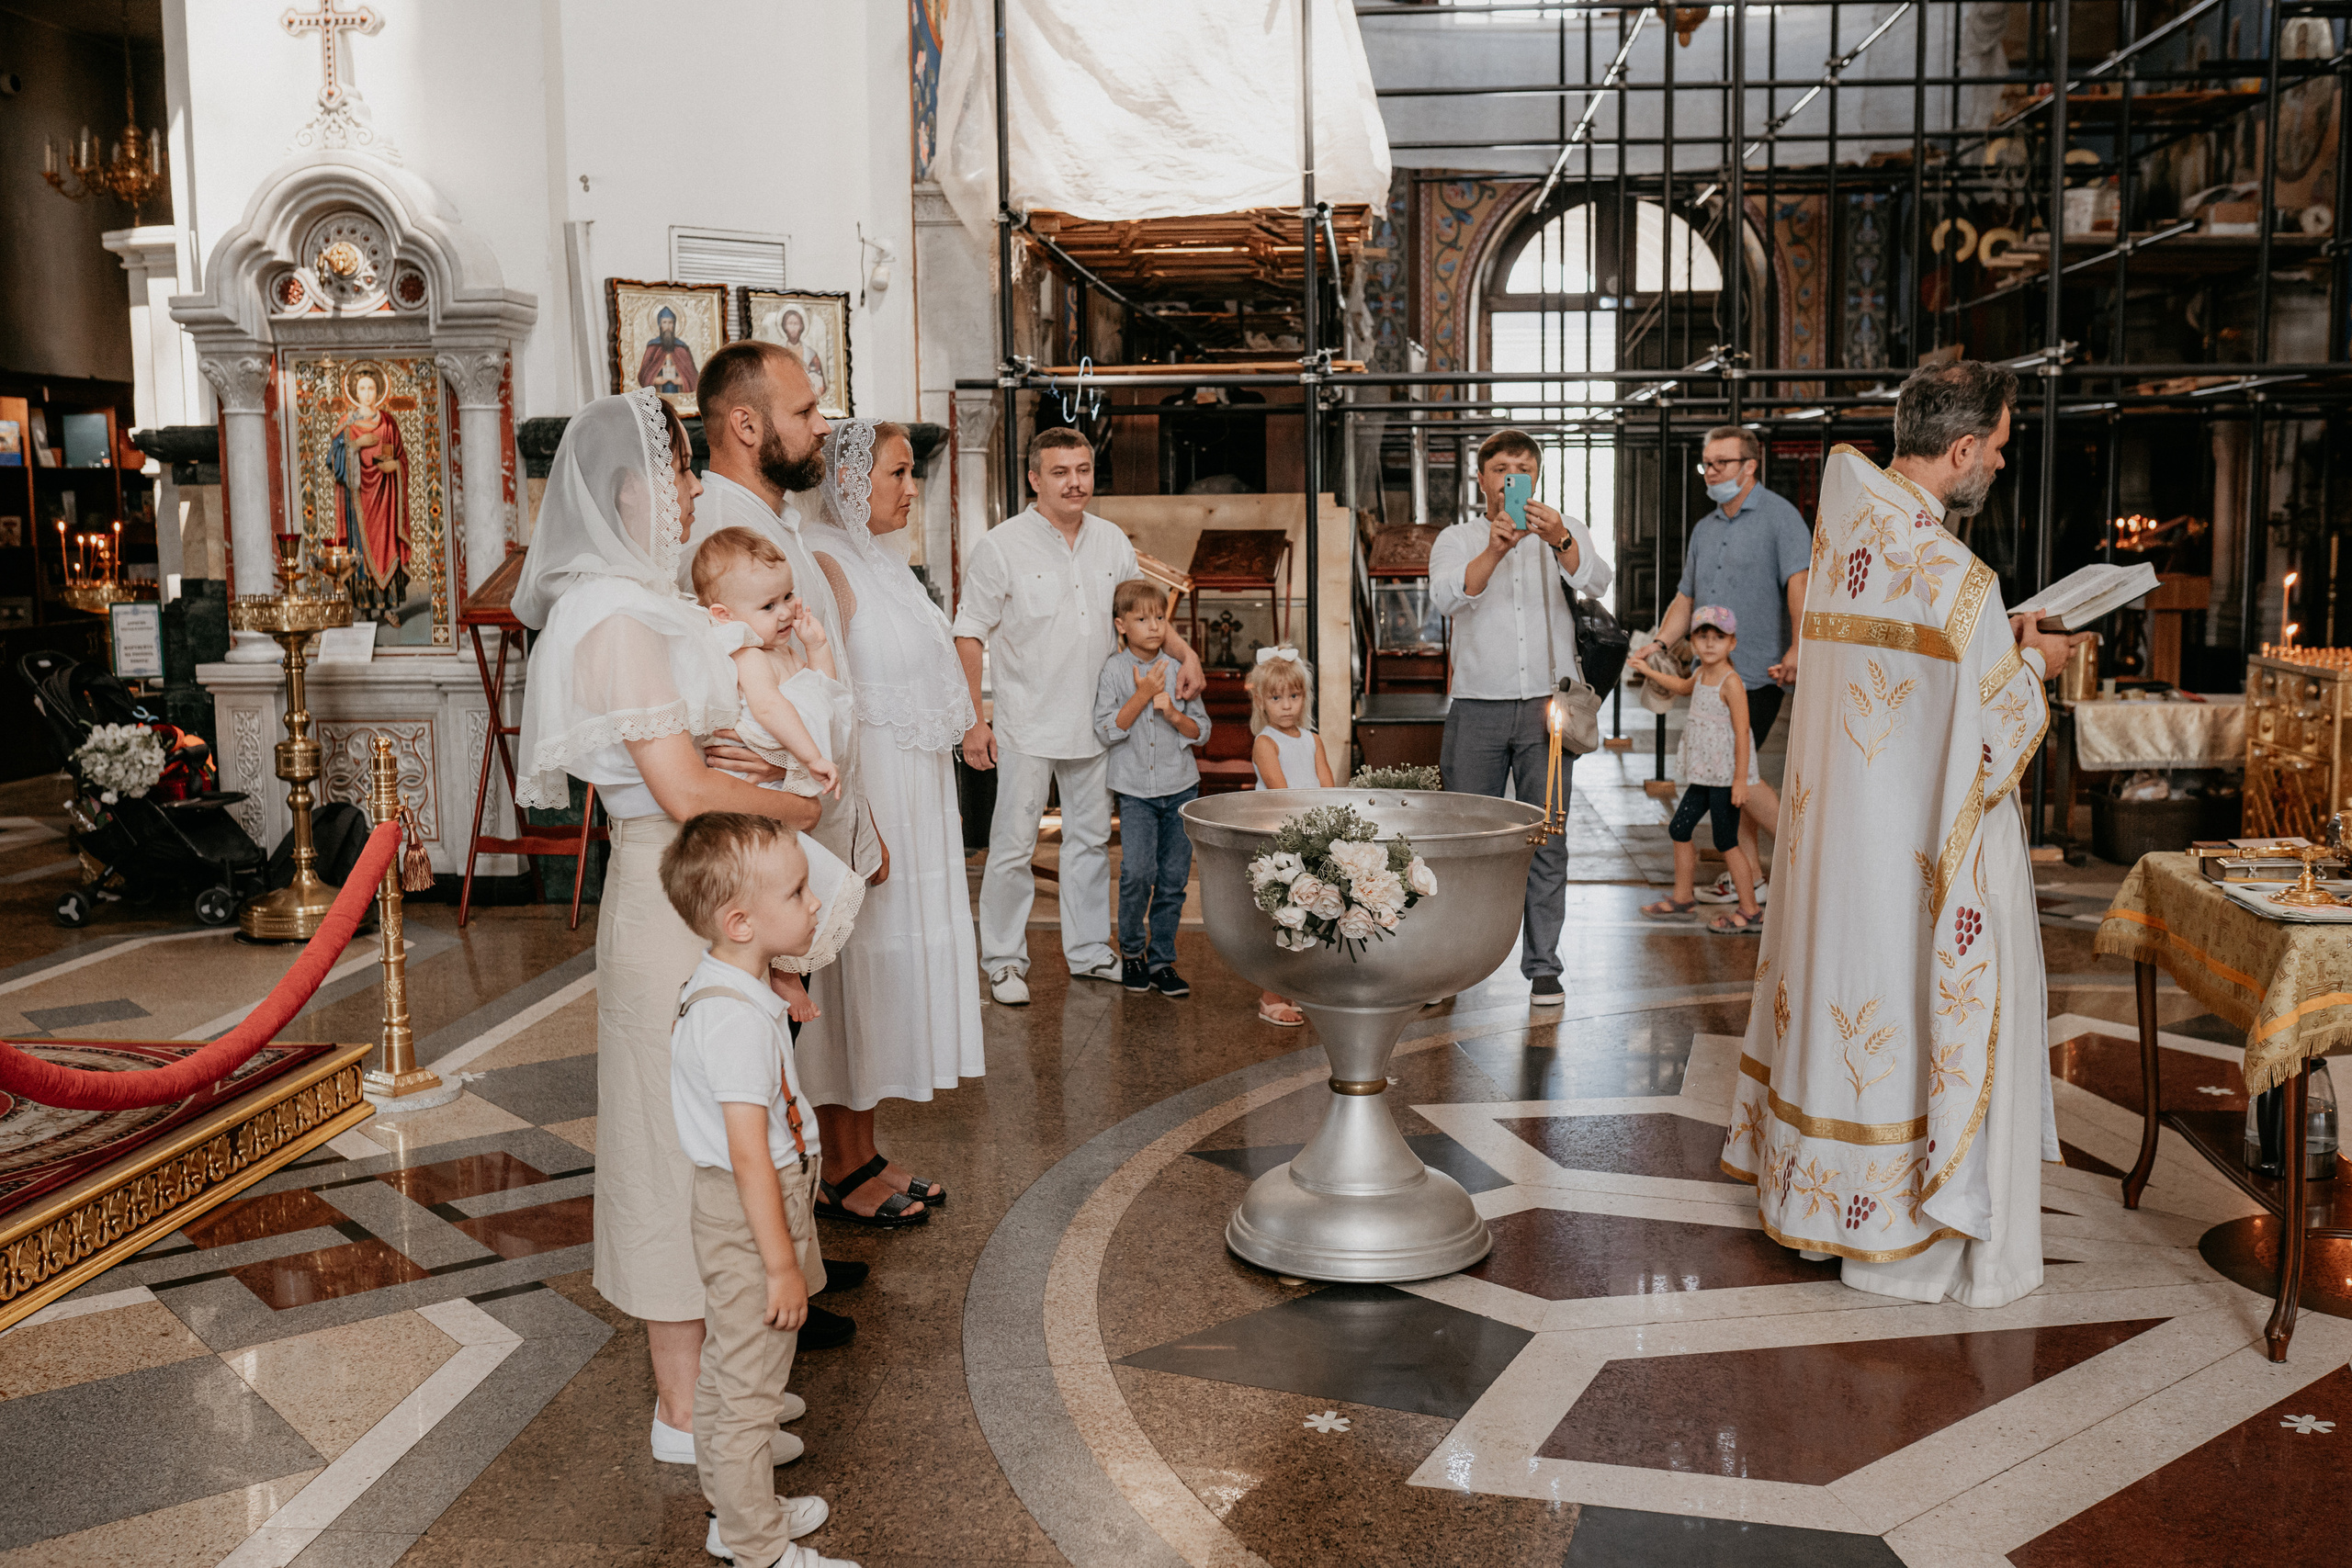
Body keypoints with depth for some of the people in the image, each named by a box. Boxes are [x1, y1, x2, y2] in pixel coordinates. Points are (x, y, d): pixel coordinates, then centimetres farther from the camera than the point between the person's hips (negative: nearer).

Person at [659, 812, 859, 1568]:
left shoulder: (727, 989, 3)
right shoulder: (737, 1021, -29)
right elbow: (749, 1158, -28)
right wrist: (782, 1264, -23)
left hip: (741, 1213, 10)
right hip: (750, 1221, -10)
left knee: (727, 1372, 23)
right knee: (749, 1391, 5)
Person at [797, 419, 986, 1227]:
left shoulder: (885, 563, 15)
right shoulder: (825, 566, -14)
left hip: (916, 793, 9)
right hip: (863, 791, -9)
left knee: (891, 964, 13)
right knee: (855, 971, -1)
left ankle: (866, 1155, 24)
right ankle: (843, 1173, 11)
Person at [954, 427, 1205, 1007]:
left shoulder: (1113, 542, 6)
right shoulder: (1001, 546, -8)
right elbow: (970, 635, -7)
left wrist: (1185, 654, -2)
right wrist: (973, 720, -12)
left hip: (1095, 721, 5)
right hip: (1025, 725, -5)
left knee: (1090, 839, 13)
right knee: (1013, 846, 0)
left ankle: (1089, 950, 26)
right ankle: (1003, 960, 13)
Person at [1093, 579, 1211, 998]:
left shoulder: (1178, 670, 5)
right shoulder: (1113, 671, -2)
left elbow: (1202, 730, 9)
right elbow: (1107, 731, -9)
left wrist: (1174, 714, -10)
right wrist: (1142, 696, -16)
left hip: (1180, 788, 3)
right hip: (1135, 790, -3)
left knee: (1173, 878, 4)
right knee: (1137, 872, -15)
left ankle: (1161, 960, 16)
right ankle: (1131, 950, 6)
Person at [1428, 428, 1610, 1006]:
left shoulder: (1564, 533, 9)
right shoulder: (1457, 539, 8)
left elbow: (1596, 580, -12)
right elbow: (1446, 597, -12)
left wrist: (1559, 541, -31)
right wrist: (1494, 550, -28)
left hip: (1545, 706, 0)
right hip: (1477, 706, 0)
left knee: (1547, 842, 1)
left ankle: (1543, 967, 9)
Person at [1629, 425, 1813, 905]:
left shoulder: (1779, 516, -5)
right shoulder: (1704, 529, 18)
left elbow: (1799, 582, -17)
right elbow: (1686, 598, 23)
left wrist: (1797, 649, -29)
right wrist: (1656, 646, 10)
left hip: (1757, 672, -8)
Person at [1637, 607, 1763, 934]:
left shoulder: (1731, 682, -17)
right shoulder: (1701, 675, 9)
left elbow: (1741, 732, -20)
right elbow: (1684, 686, 36)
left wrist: (1740, 780, -23)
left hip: (1726, 776, -9)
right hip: (1703, 774, 9)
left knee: (1726, 842, -5)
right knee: (1679, 829, 14)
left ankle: (1751, 912, 4)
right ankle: (1682, 897, 30)